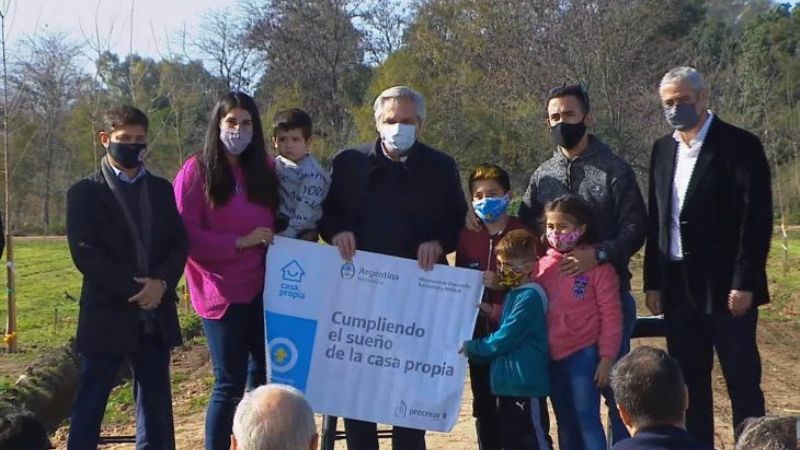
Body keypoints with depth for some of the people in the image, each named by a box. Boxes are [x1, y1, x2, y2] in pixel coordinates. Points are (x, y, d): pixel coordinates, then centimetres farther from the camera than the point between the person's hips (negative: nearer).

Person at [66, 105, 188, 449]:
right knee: (89, 406, 2)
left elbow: (180, 244, 6)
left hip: (156, 315, 4)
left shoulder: (161, 189, 13)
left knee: (156, 405, 9)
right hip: (108, 316, -4)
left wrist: (161, 283, -12)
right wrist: (134, 288, -16)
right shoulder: (85, 192, -1)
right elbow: (84, 253, -10)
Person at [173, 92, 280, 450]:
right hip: (222, 292, -5)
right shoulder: (197, 171, -5)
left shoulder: (263, 171, 11)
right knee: (230, 383, -3)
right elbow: (184, 234, -11)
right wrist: (240, 242, -16)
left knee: (263, 378, 10)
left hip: (262, 289, 6)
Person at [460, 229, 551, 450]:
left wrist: (472, 347, -7)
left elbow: (506, 338, -19)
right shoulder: (513, 294, 14)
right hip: (508, 382, 10)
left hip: (525, 384, -10)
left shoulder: (530, 297, -17)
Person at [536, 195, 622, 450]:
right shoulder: (543, 264, 6)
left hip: (583, 355, -5)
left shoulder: (596, 264, -8)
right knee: (565, 424, 14)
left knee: (587, 420, -5)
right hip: (552, 357, 5)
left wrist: (607, 357, -10)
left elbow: (611, 315, -8)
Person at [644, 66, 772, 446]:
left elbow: (757, 218, -11)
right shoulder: (663, 149, 11)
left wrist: (744, 283, -16)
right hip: (678, 286, 6)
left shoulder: (739, 145, -7)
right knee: (689, 383, 11)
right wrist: (653, 282, 8)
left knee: (742, 382, 1)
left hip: (726, 286, -5)